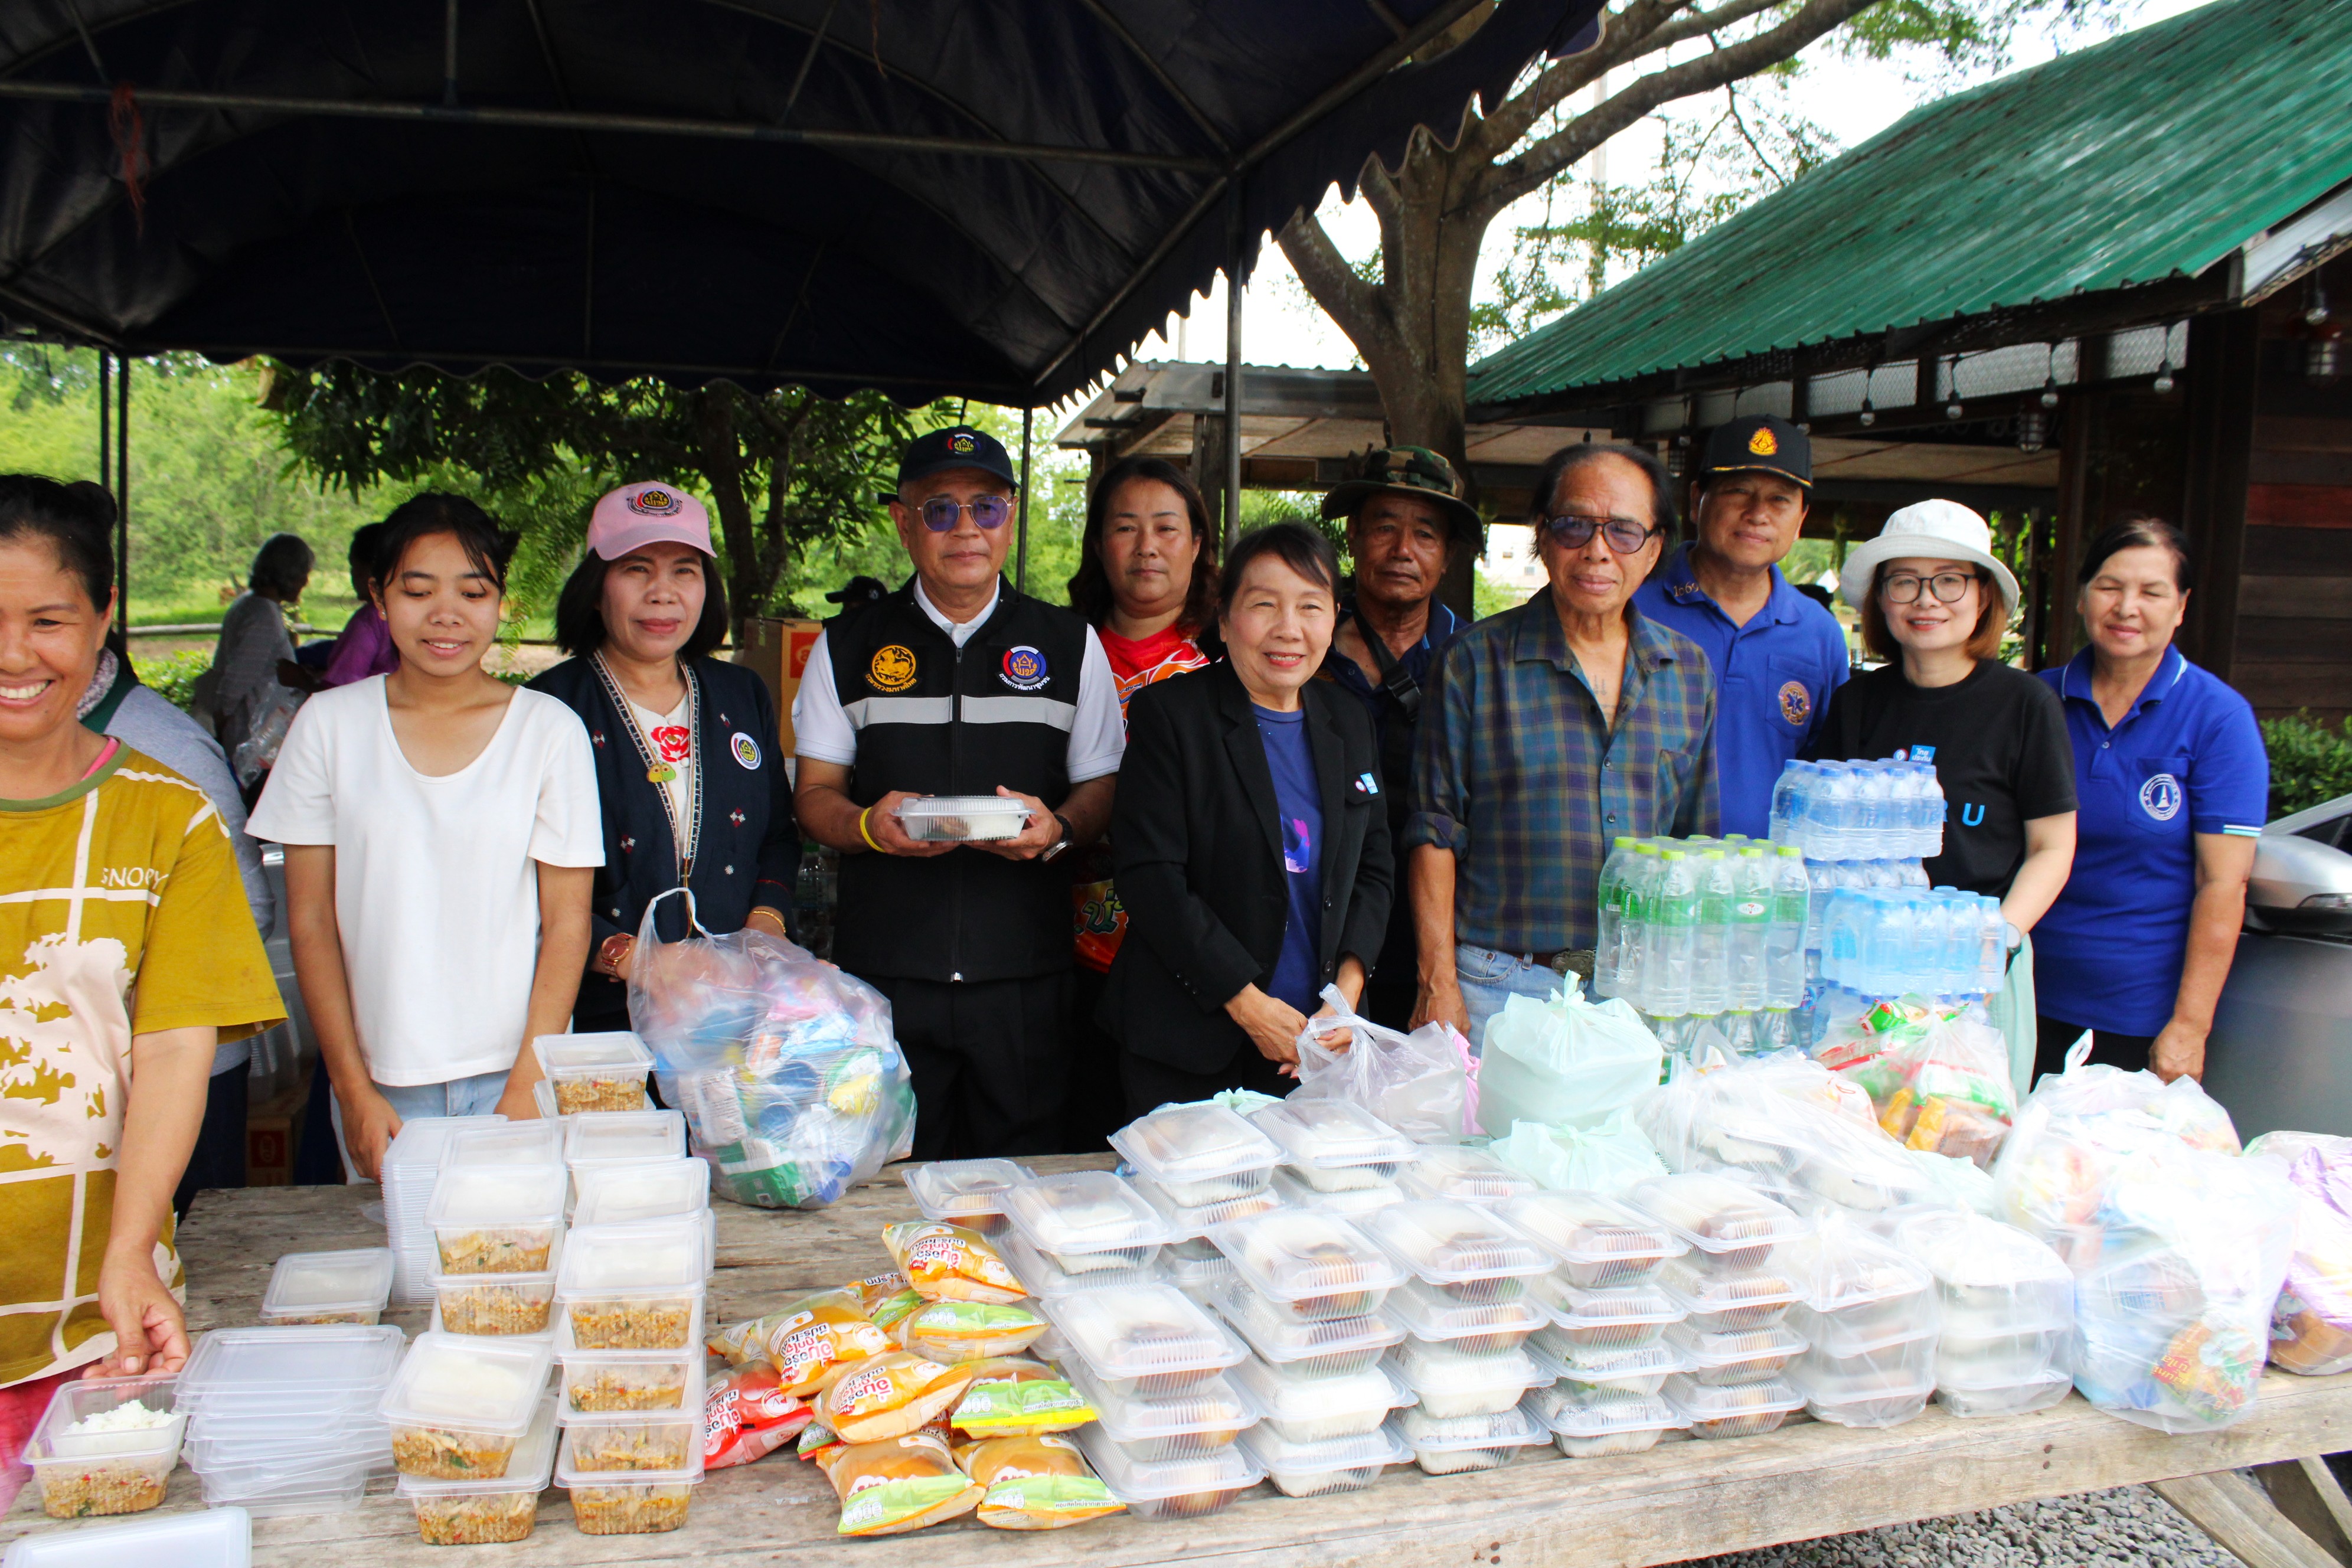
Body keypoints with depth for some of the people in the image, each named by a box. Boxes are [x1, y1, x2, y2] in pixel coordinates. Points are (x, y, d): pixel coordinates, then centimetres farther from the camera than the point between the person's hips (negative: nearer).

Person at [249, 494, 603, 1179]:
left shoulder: (551, 730, -1)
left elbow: (567, 920, -1)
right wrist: (352, 1089, -2)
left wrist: (529, 1086, -8)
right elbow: (311, 920, 3)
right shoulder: (329, 724, 2)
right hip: (382, 1085, 1)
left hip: (513, 1078, -1)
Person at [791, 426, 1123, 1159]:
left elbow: (1102, 788, 10)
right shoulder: (849, 647, 10)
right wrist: (870, 825, -12)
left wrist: (1058, 828, -12)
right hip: (885, 970, 0)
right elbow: (815, 793, 10)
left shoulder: (1069, 645, 10)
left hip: (1024, 973, 0)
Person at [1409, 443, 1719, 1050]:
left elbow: (1697, 842, 15)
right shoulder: (1476, 660, -3)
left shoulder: (1689, 670, 9)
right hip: (1499, 989, -3)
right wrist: (1438, 985, -9)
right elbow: (1435, 832, -3)